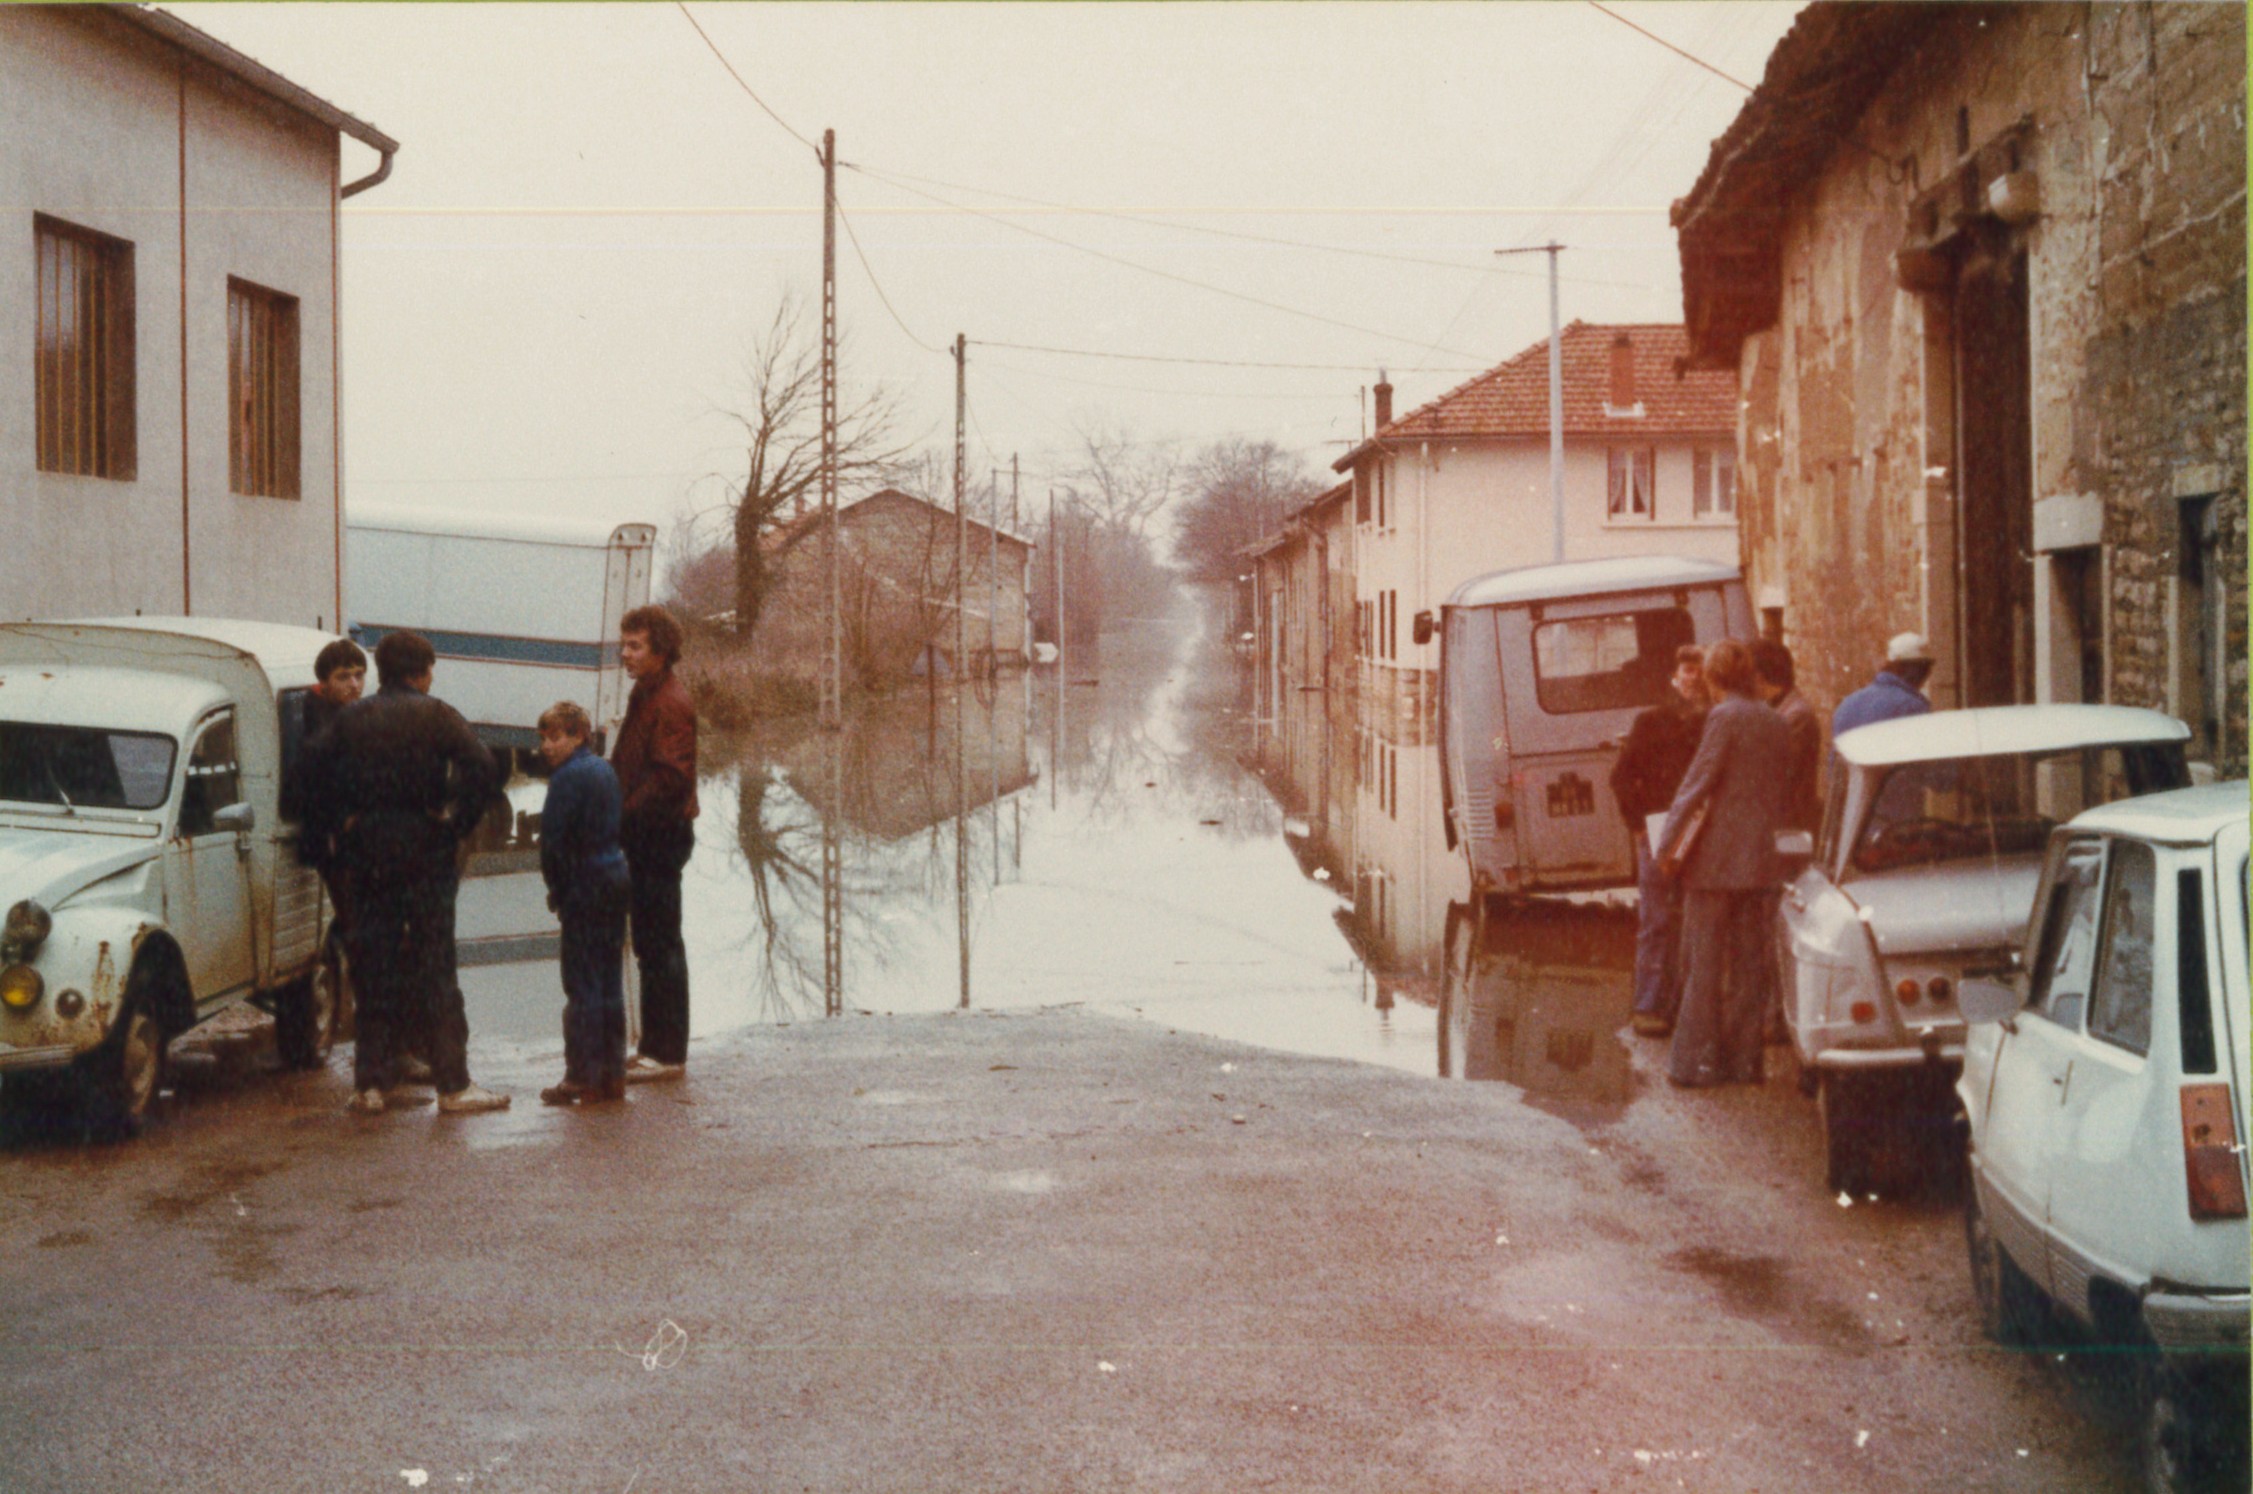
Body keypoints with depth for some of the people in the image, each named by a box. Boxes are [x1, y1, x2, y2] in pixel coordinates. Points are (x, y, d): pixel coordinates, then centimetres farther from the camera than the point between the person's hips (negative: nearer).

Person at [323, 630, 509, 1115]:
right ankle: (452, 1084, 0)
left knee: (373, 966, 9)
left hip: (367, 853, 3)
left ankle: (369, 1083, 9)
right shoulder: (435, 715, -6)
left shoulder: (349, 719, 6)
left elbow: (326, 783, 4)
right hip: (424, 852, -3)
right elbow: (483, 771, -16)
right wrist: (457, 822, -6)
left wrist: (347, 834, 10)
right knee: (434, 966, 0)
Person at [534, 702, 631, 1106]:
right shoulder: (605, 770, 12)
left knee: (582, 984, -4)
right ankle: (613, 1075, 16)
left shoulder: (569, 777, -14)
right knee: (610, 982, 12)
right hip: (616, 879, 8)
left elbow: (553, 840, -16)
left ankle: (583, 1077, -2)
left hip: (585, 890, -8)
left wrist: (556, 890, -2)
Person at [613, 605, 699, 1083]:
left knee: (659, 945, -6)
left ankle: (666, 1053, -3)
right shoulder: (644, 697, 18)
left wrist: (626, 819, -20)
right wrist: (621, 817, 8)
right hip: (645, 837, 10)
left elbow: (670, 777, -21)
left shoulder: (671, 703, -14)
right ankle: (657, 1046, 20)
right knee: (651, 944, 14)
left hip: (659, 837, -10)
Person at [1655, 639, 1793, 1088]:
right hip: (1760, 860, 6)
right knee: (1747, 963, 11)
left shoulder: (1723, 717, -11)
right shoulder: (1777, 723, 9)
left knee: (1705, 964, -1)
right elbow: (1781, 794, 15)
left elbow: (1697, 784, -13)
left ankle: (1695, 1062, 1)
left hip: (1716, 859, -6)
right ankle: (1743, 1059, 13)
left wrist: (1668, 845, -8)